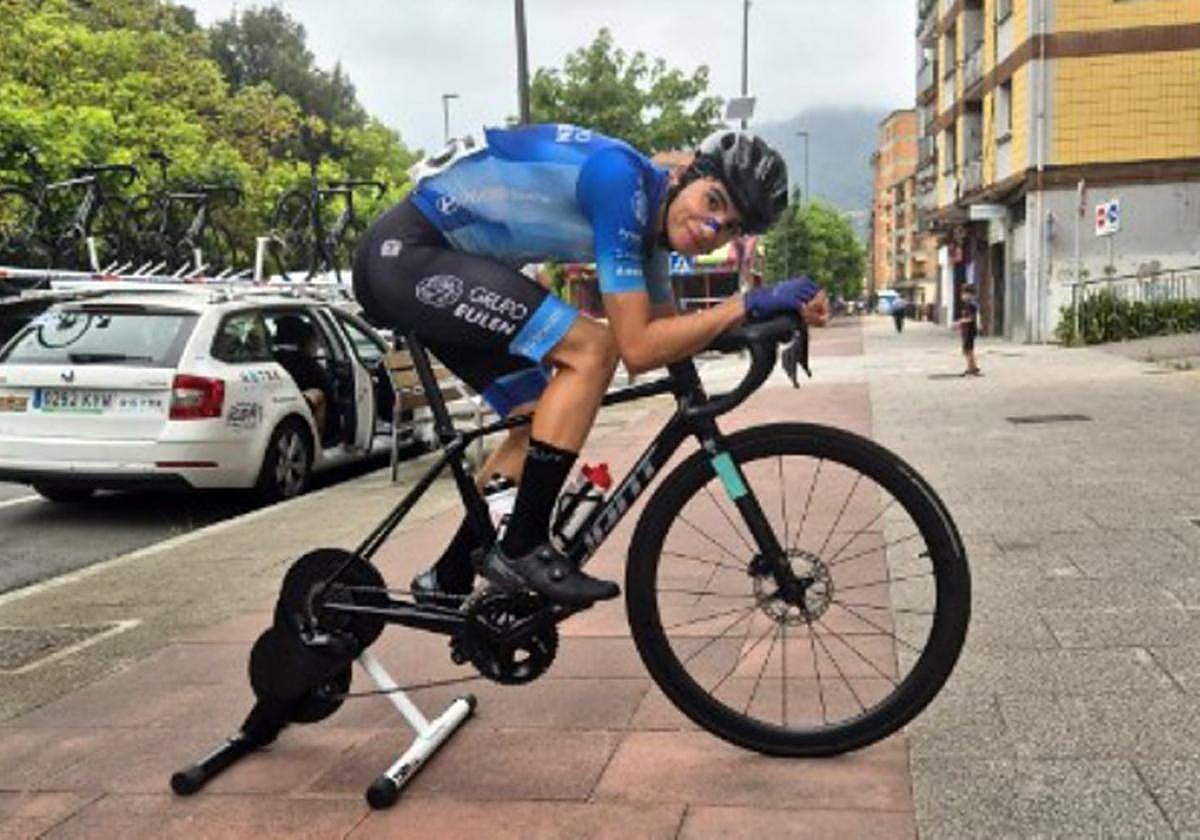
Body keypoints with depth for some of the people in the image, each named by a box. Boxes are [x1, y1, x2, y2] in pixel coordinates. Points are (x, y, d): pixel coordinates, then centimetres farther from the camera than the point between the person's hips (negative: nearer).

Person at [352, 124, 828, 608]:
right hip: (407, 251, -10)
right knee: (592, 349, -18)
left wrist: (777, 313, 2)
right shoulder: (622, 178, -21)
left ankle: (448, 581, 20)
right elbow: (638, 349, -25)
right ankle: (520, 550, -12)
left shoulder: (648, 221, 7)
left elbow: (668, 336, 11)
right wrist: (748, 304, -22)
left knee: (540, 419, 11)